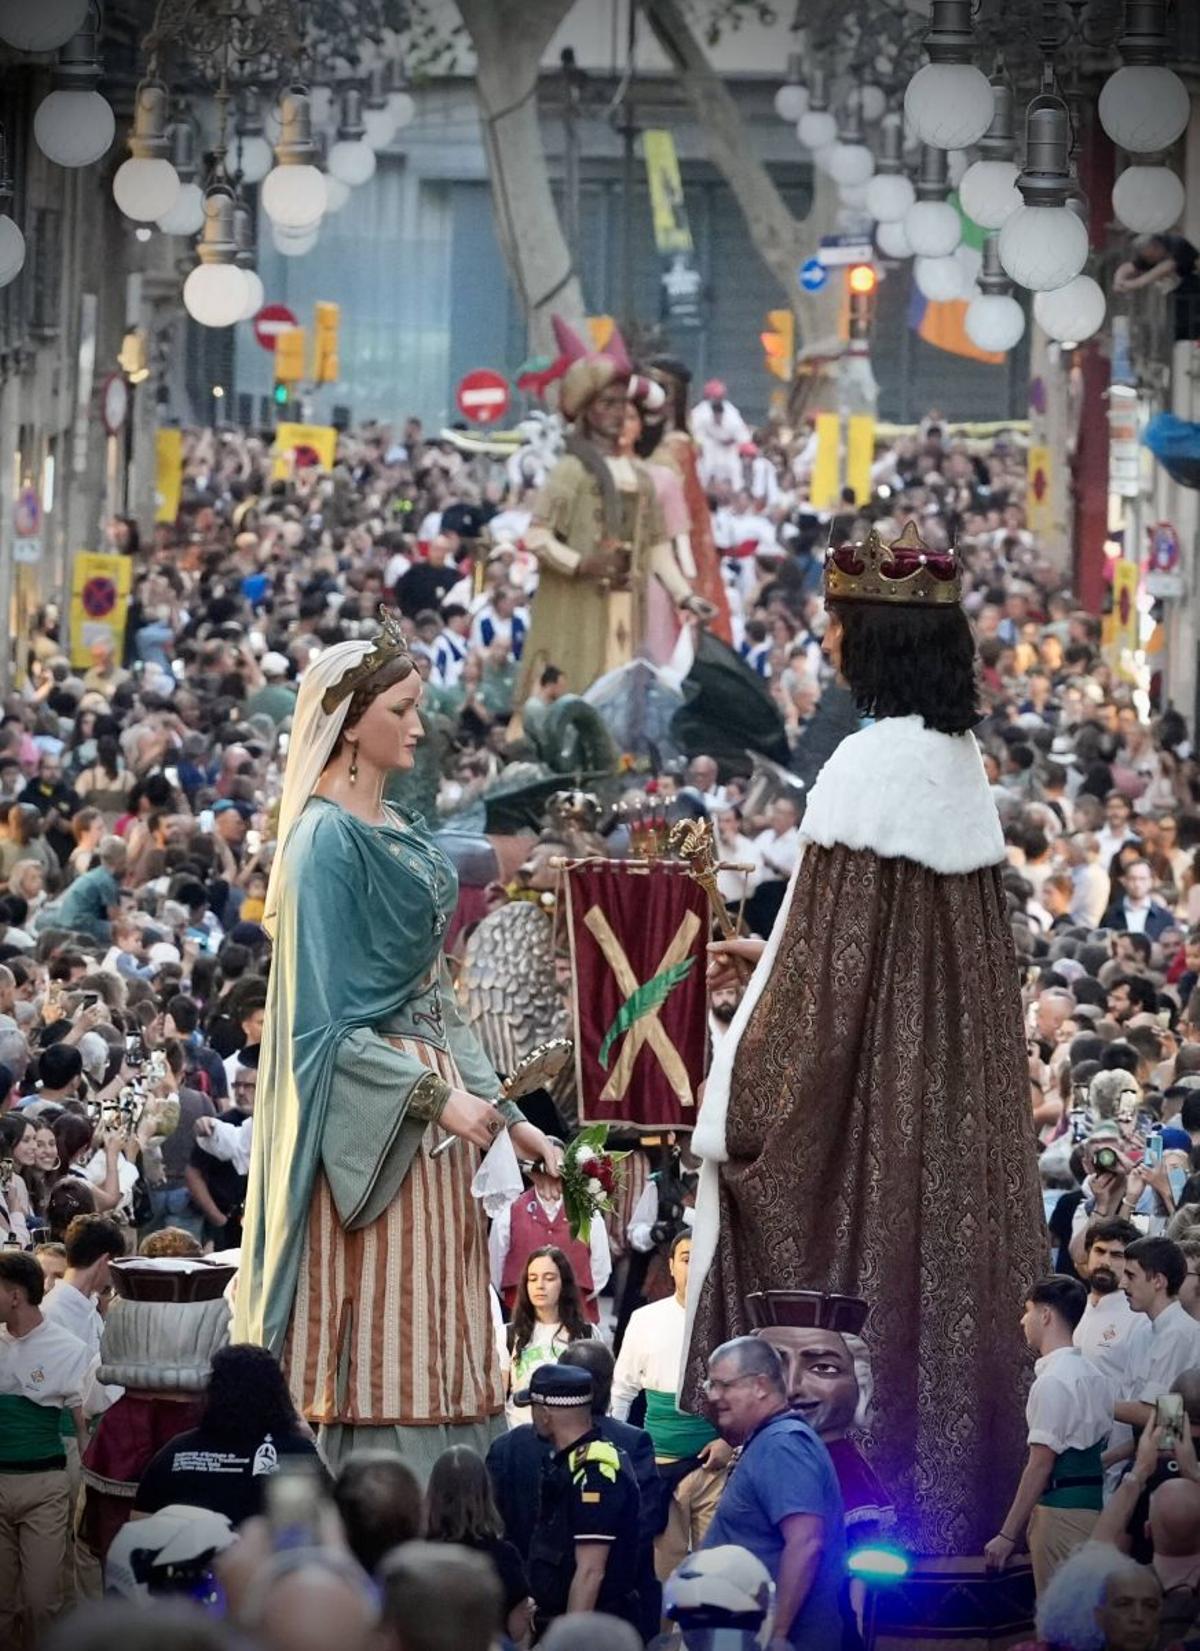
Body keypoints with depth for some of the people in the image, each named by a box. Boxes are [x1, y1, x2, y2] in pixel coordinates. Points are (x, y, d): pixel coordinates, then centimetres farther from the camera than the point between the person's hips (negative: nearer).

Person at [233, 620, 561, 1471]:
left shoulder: (402, 836, 15)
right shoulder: (326, 840, -11)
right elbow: (325, 1017, -16)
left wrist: (505, 1114, 13)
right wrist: (435, 1096, -19)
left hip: (432, 1101, 9)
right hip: (370, 1128, -9)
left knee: (441, 1346, 7)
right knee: (382, 1343, -8)